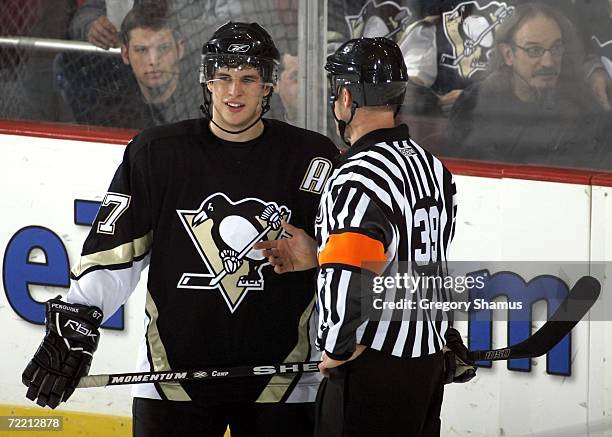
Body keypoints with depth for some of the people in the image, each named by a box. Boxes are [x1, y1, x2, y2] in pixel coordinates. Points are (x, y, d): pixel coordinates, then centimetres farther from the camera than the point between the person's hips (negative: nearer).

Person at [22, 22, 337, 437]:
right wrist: (73, 325, -6)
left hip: (281, 384, 0)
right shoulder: (155, 153, 0)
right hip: (174, 370, 0)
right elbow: (113, 249, 2)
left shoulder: (314, 158, 0)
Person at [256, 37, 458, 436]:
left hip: (372, 371, -9)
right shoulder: (433, 167, 11)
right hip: (429, 360, 9)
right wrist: (319, 256, 14)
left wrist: (337, 348, -14)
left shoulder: (357, 178, -18)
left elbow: (351, 278, -28)